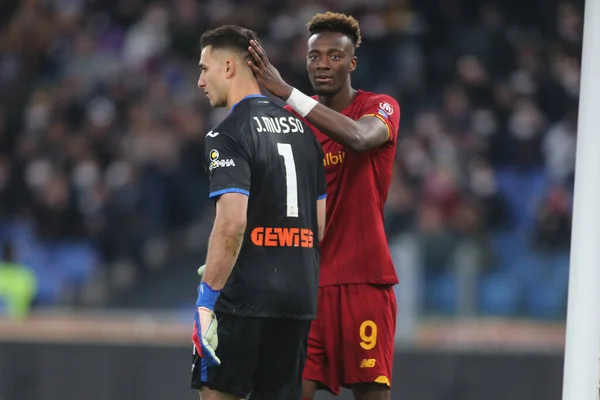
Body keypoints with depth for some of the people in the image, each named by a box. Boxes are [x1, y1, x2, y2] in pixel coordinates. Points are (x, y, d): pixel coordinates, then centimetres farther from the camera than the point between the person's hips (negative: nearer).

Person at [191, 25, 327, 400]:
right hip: (301, 298, 7)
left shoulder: (229, 135, -10)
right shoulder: (301, 129, 14)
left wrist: (207, 296, -17)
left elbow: (232, 222, -20)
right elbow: (321, 222, 16)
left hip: (246, 299, -7)